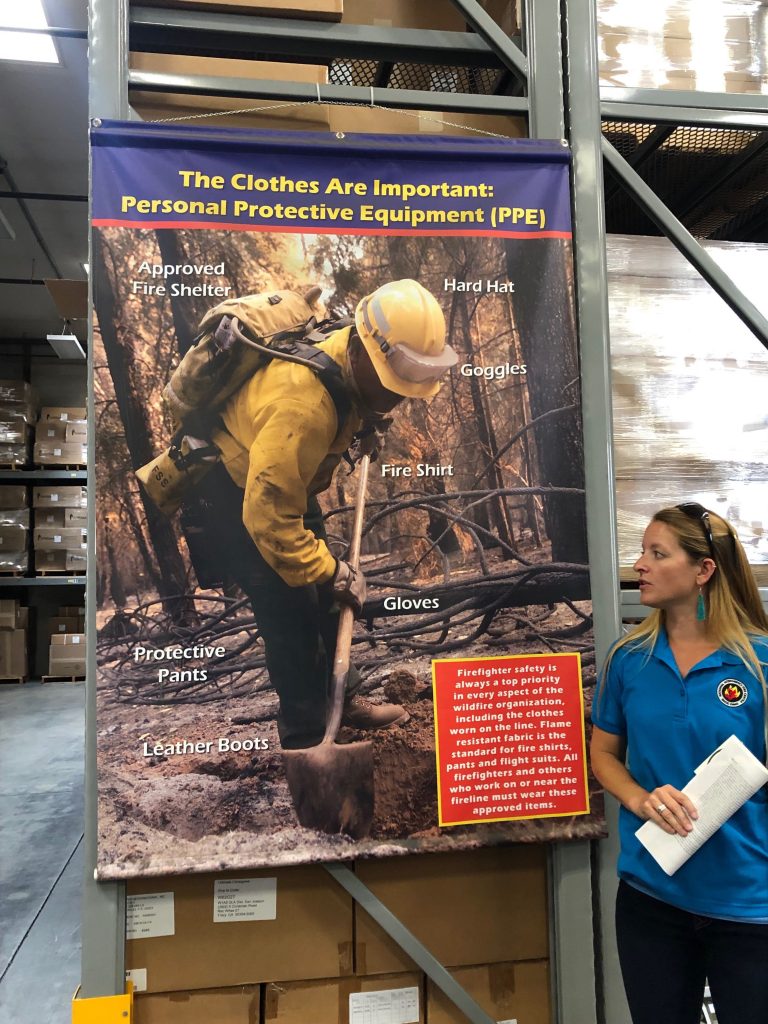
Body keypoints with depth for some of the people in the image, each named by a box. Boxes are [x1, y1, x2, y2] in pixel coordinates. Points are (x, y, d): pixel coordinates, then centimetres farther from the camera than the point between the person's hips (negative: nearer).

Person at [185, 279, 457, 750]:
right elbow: (268, 516, -36)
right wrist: (332, 573, -26)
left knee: (326, 598, 14)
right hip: (229, 495, -9)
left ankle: (345, 701, 31)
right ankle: (306, 740, 6)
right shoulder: (303, 404, -39)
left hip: (281, 481, 9)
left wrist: (369, 422, -4)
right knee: (290, 610, -10)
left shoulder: (352, 358, -12)